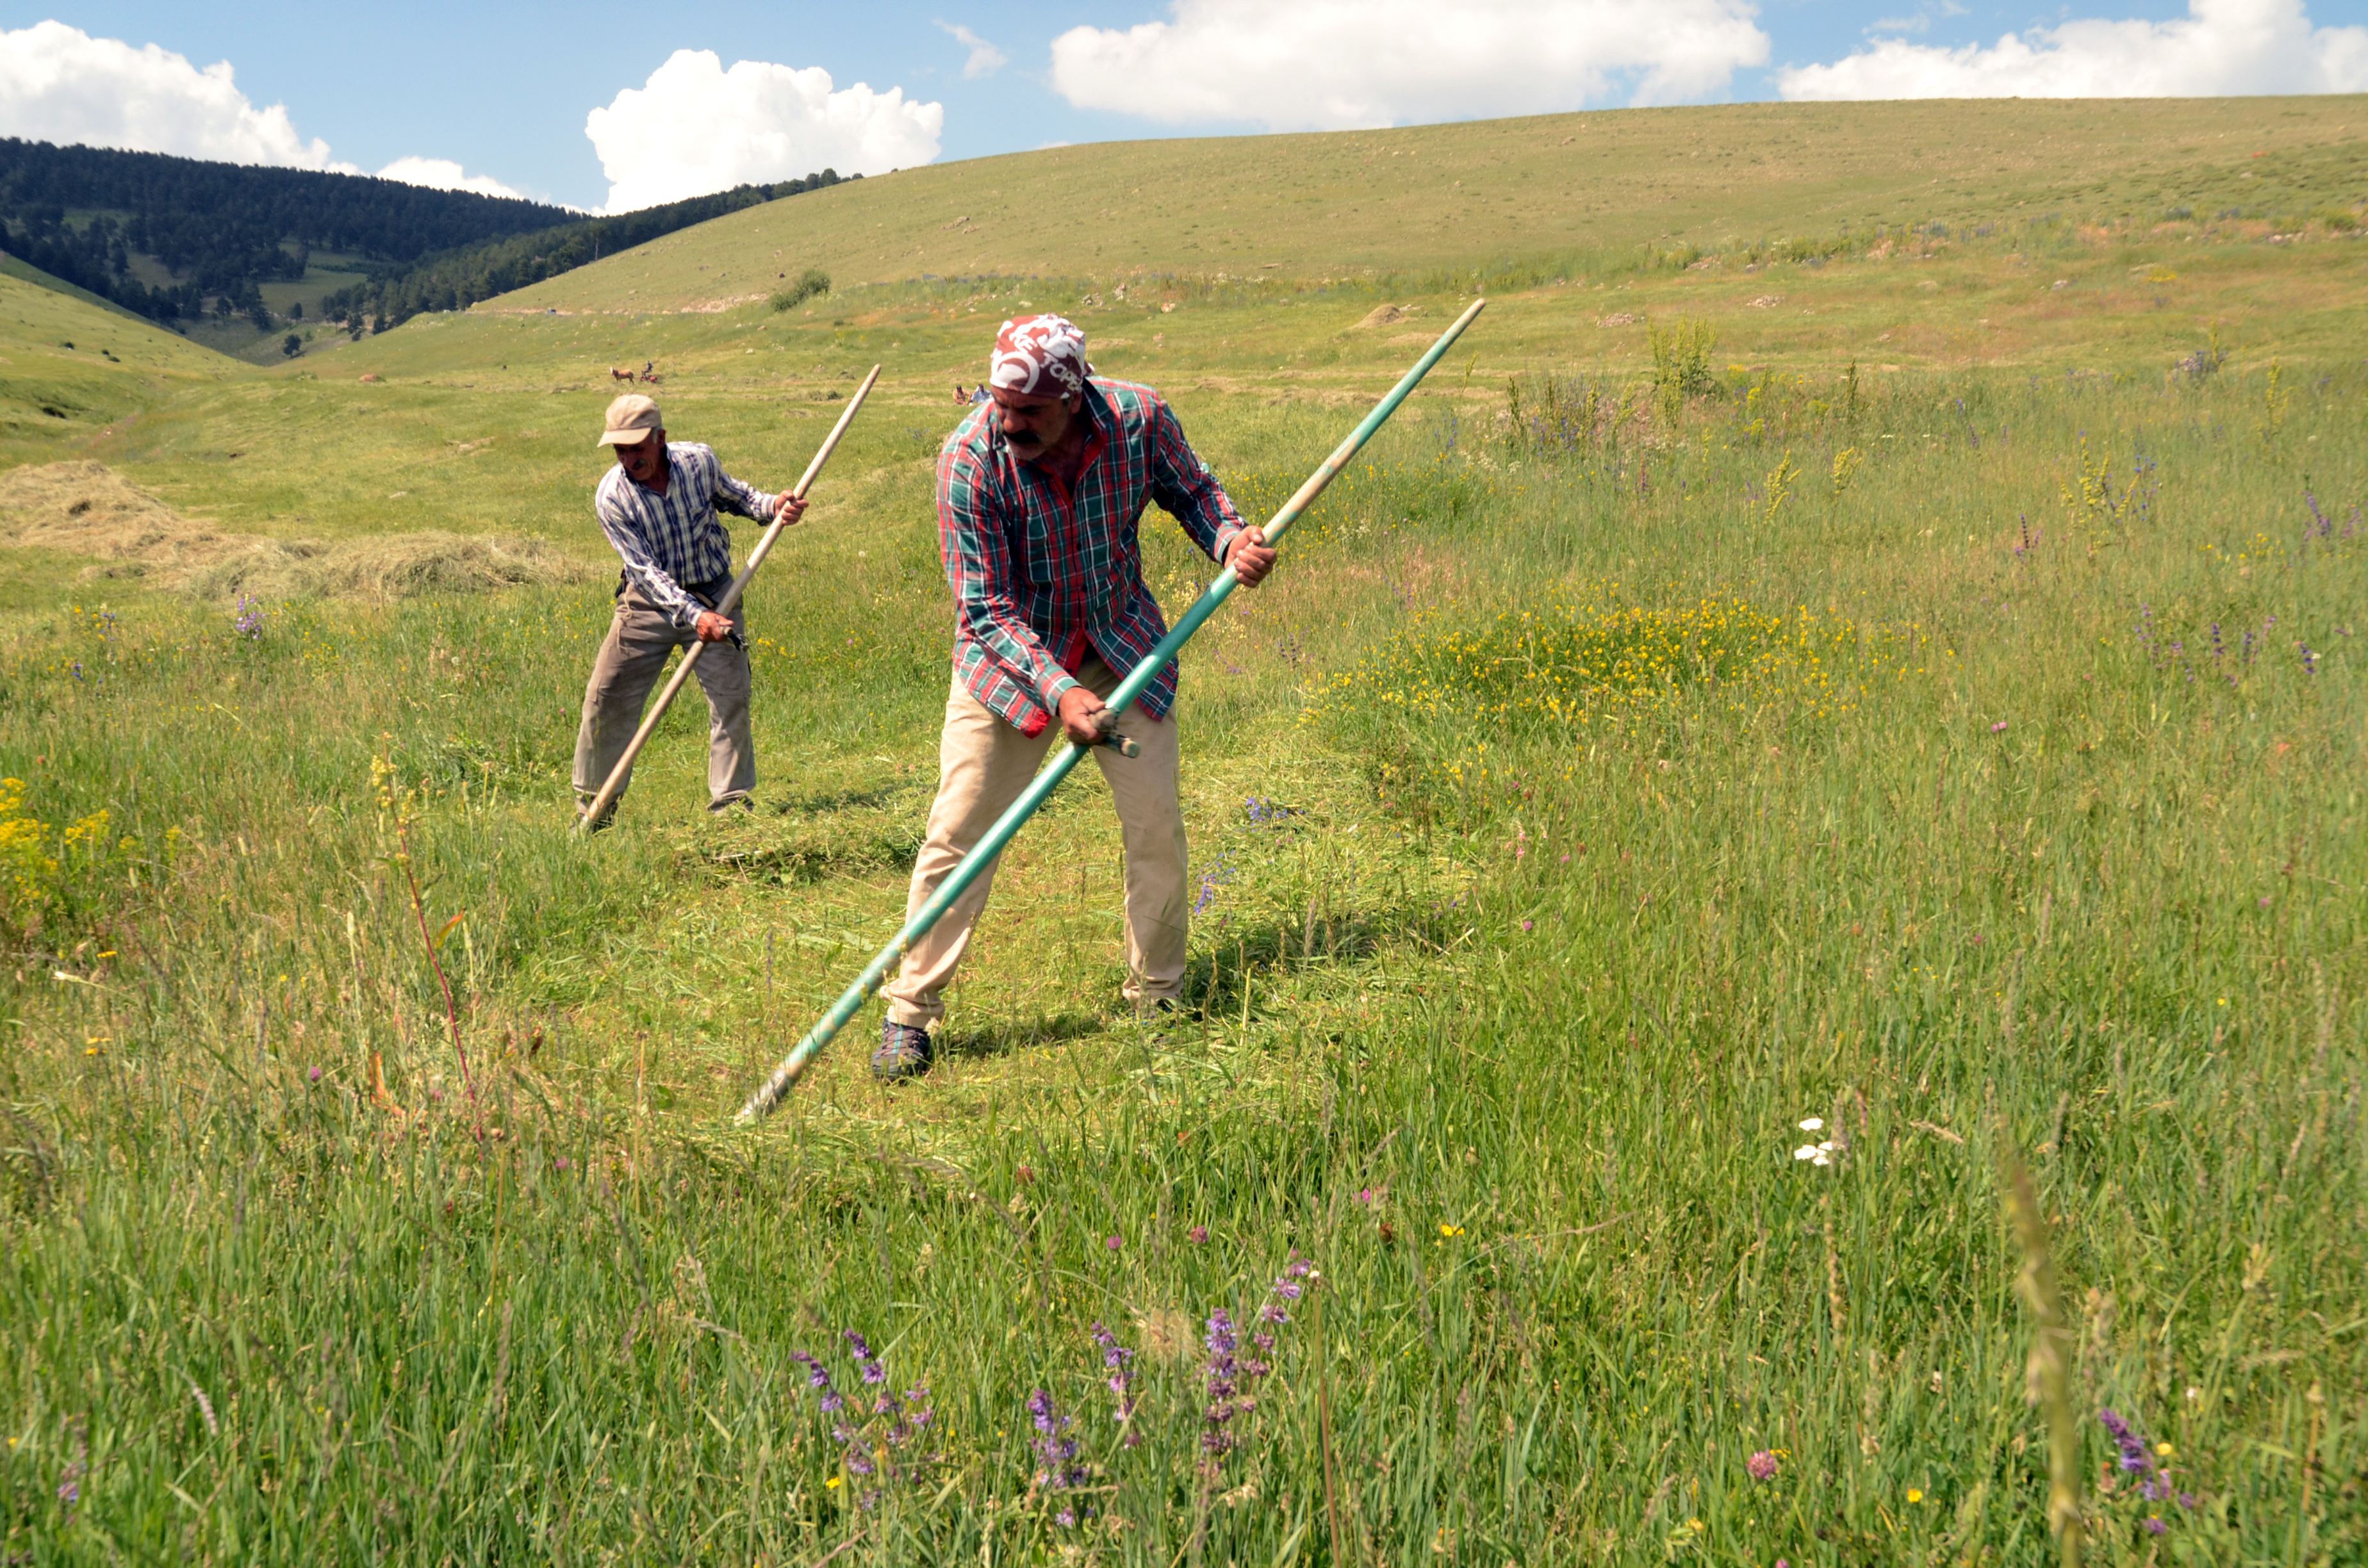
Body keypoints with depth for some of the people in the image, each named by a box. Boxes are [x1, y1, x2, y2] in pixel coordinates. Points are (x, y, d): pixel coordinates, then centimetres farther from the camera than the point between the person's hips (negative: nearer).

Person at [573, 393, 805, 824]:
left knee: (731, 694, -7)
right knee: (607, 697, -1)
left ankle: (731, 805, 3)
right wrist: (693, 615, -36)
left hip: (713, 594, 1)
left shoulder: (699, 461, -13)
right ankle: (594, 807, 16)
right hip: (650, 601, -1)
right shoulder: (610, 496, -19)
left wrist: (772, 505, -10)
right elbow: (645, 569, -24)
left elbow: (732, 495, 10)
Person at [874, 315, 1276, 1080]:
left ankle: (1159, 997, 21)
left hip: (1122, 647, 2)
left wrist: (1230, 539, -17)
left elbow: (1192, 488, 4)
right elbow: (986, 609, -23)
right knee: (957, 833, -5)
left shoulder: (1139, 419, -19)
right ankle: (908, 1016, 6)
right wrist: (1059, 693, -34)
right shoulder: (970, 457, -26)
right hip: (1009, 653, -2)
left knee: (1157, 824, 3)